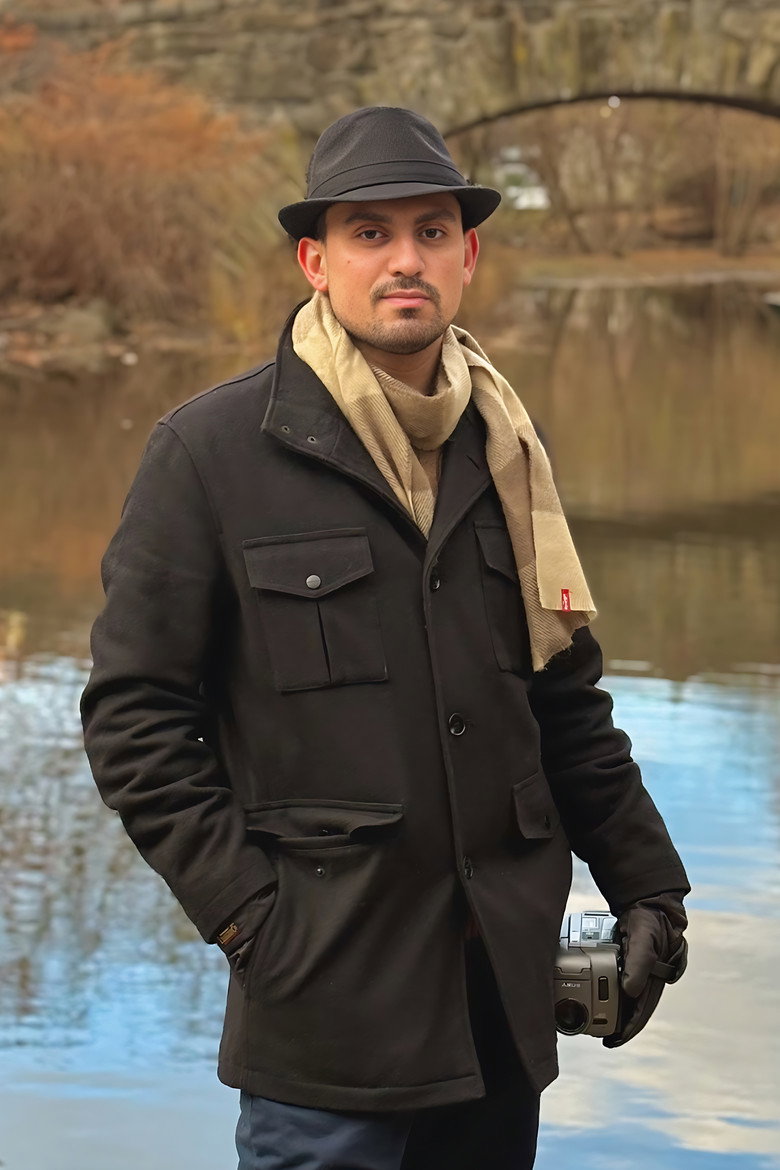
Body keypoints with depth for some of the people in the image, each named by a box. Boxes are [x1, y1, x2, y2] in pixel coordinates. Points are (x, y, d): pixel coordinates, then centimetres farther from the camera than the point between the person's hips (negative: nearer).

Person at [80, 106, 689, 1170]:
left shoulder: (501, 448, 11)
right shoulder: (210, 452, -6)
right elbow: (133, 714, -6)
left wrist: (644, 881, 12)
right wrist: (247, 911, -11)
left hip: (504, 988, 5)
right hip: (326, 991, -5)